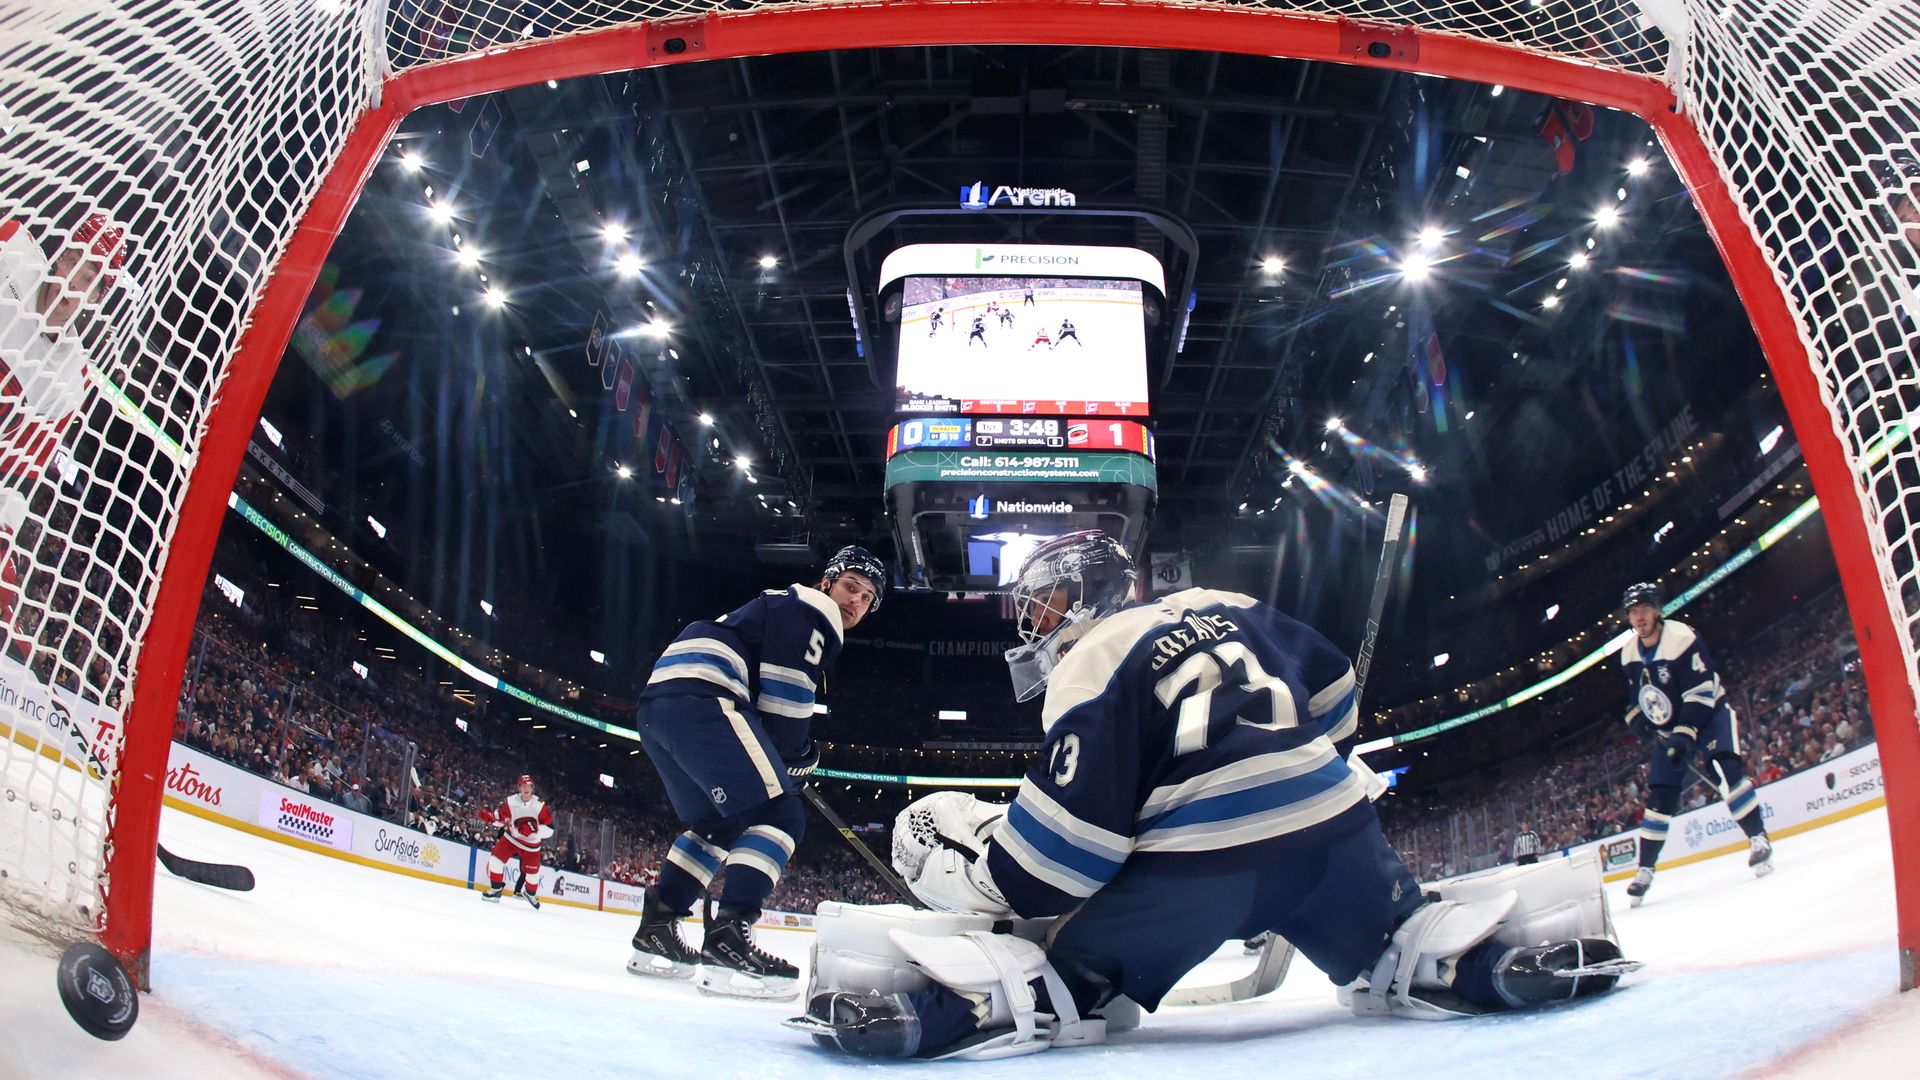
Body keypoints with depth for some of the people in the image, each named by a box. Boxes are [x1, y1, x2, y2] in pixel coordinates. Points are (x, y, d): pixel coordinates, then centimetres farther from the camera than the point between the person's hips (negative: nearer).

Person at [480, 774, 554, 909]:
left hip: (530, 844, -1)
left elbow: (549, 829, -19)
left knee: (532, 872, 6)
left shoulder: (540, 805, -19)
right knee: (495, 859, -16)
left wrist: (534, 829, -33)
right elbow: (498, 818, 2)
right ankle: (496, 889, 3)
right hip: (511, 838, 1)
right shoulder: (510, 801, -12)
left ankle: (531, 893, 37)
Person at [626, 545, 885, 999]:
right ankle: (726, 940, -24)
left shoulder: (781, 607, 35)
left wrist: (797, 751, 19)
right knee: (780, 814, -13)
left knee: (720, 824, 23)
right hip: (699, 699, -11)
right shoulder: (813, 609, 4)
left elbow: (772, 704, 32)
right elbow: (783, 698, -7)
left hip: (657, 704, 11)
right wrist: (794, 756, 6)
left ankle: (655, 931, 19)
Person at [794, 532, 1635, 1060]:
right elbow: (1331, 691, 28)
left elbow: (1071, 840, -8)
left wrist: (973, 863, 3)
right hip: (1332, 820, 6)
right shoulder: (1228, 609, 20)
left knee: (1073, 973, -1)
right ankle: (1497, 948, 2)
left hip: (1203, 863, -5)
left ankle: (959, 995, -26)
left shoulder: (1093, 664, 0)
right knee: (1399, 954, 27)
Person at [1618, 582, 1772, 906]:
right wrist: (1636, 718, -6)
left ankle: (1758, 839, -20)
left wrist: (1686, 733, -29)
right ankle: (1645, 871, 6)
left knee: (1724, 767, -31)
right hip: (1668, 728, 5)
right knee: (1659, 796, 1)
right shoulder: (1629, 654, -1)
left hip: (1708, 714, -5)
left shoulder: (1681, 637, -23)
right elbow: (1636, 693, 14)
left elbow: (1703, 689, -25)